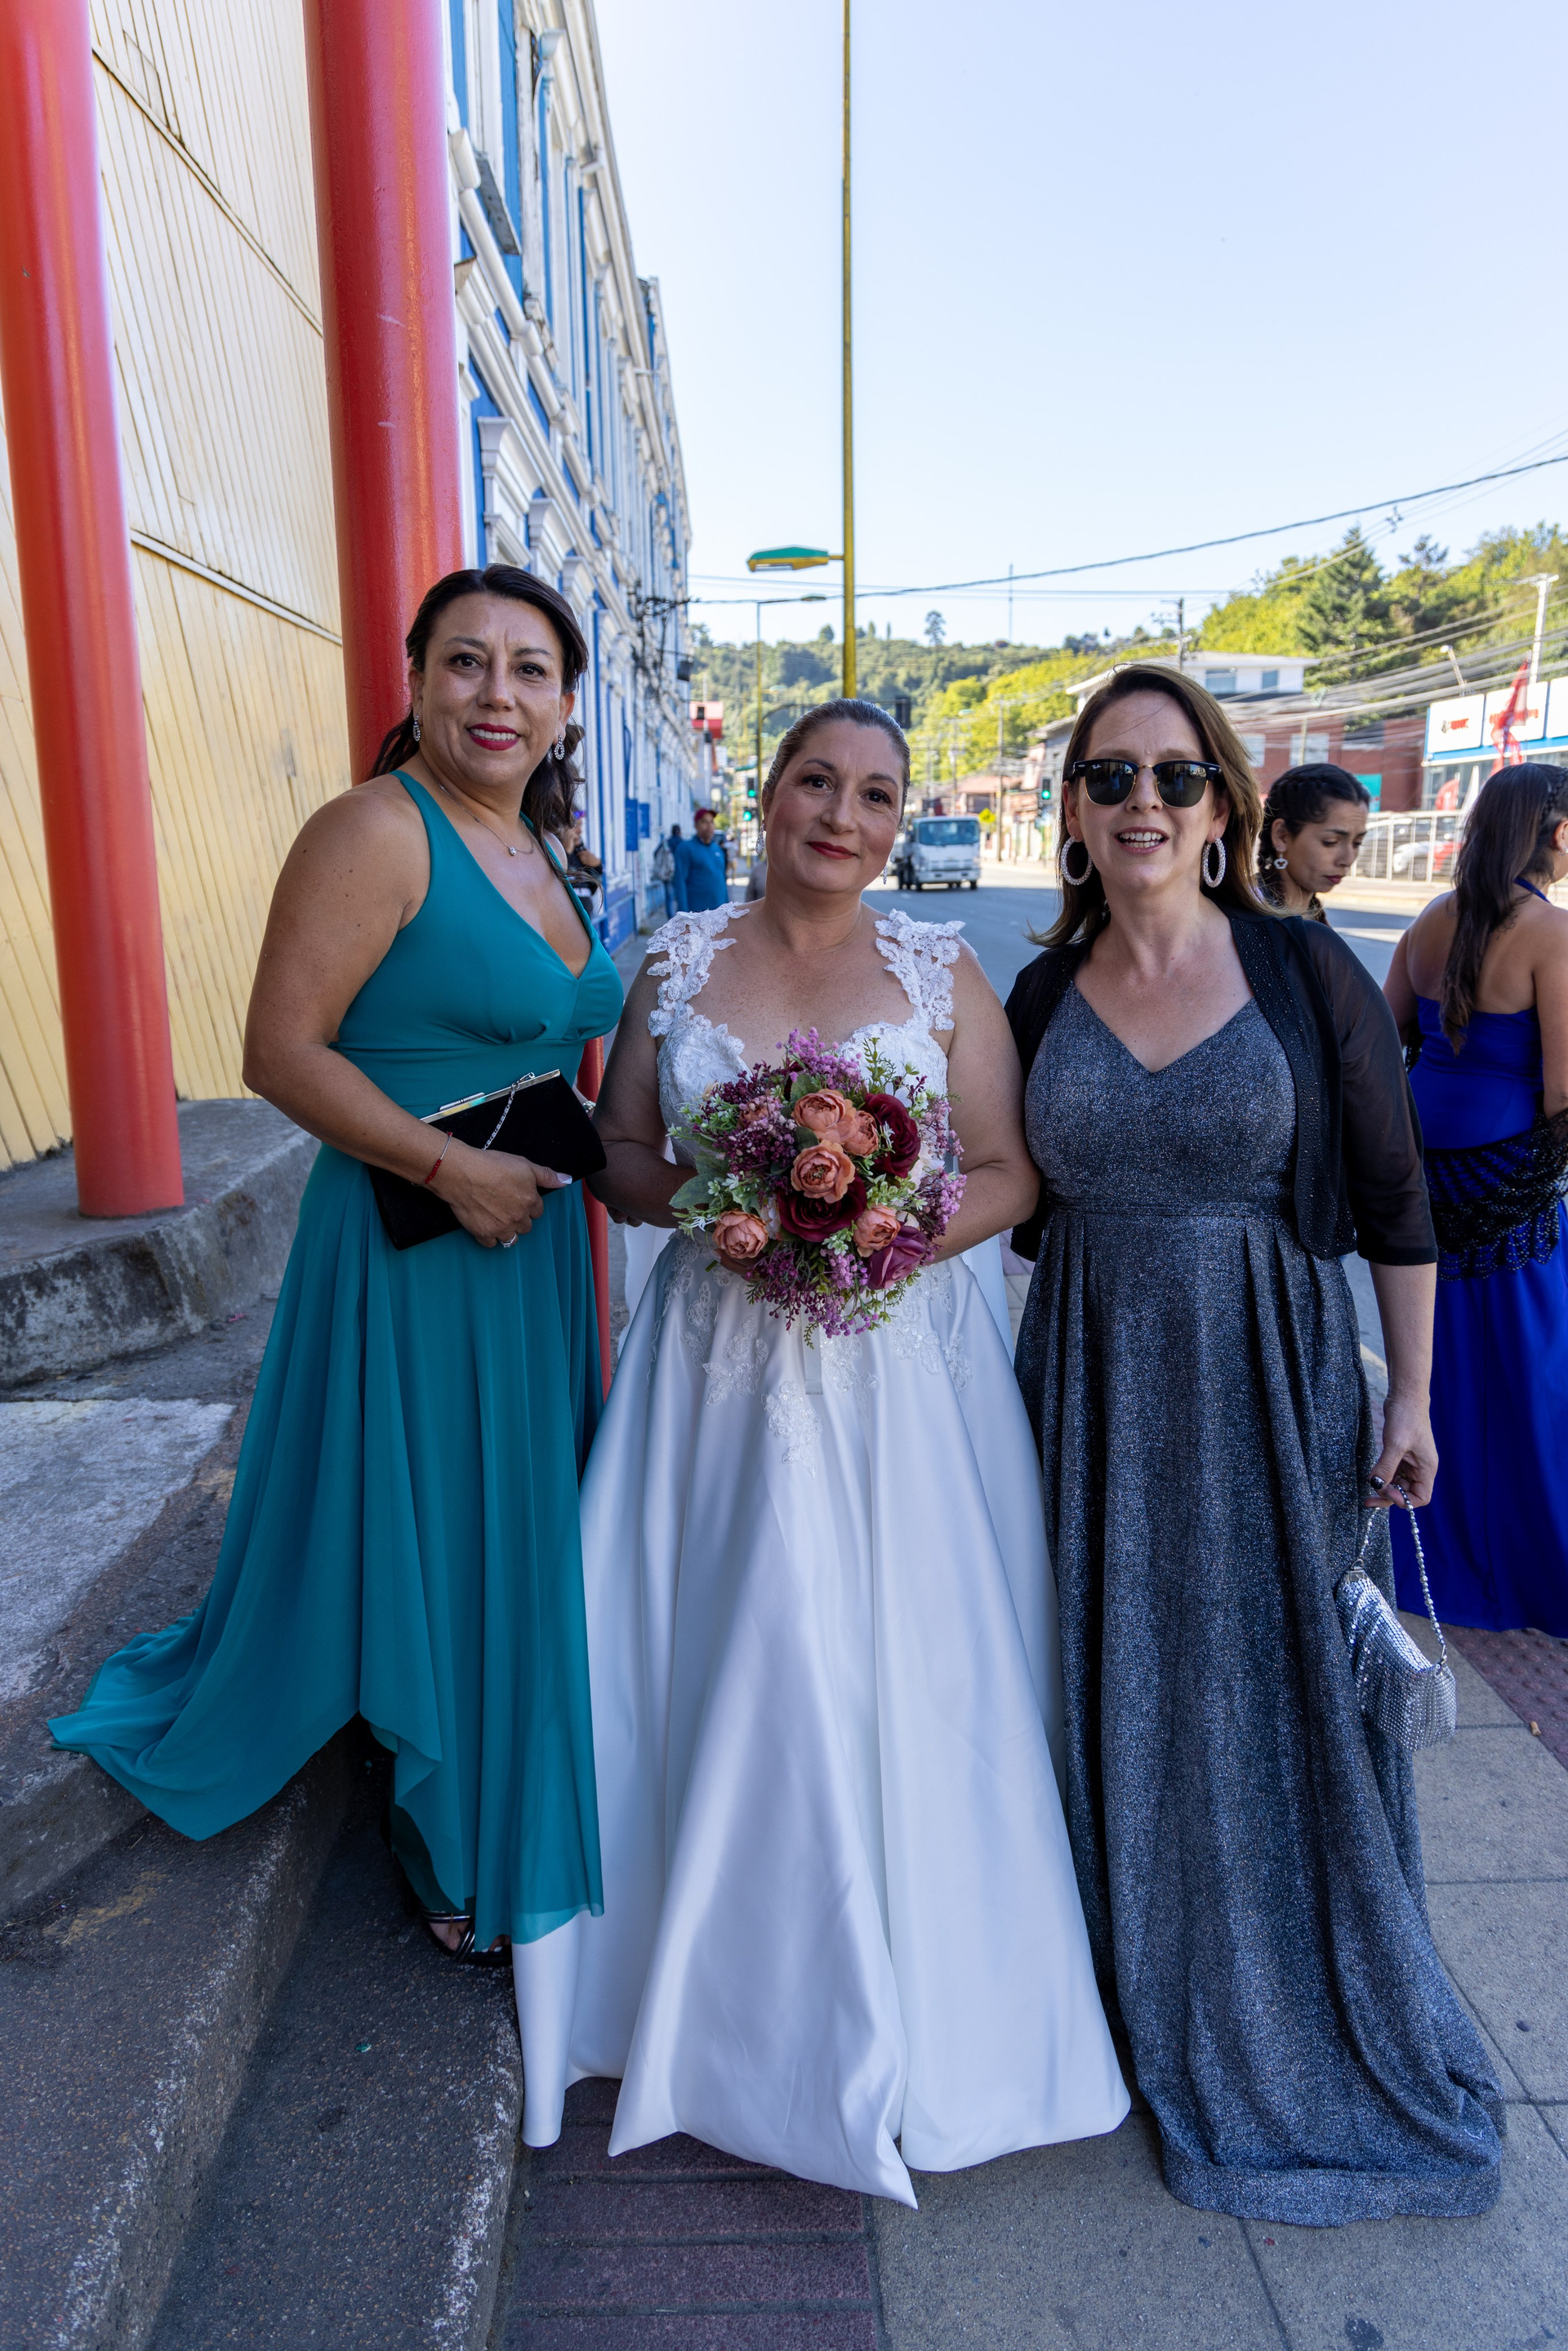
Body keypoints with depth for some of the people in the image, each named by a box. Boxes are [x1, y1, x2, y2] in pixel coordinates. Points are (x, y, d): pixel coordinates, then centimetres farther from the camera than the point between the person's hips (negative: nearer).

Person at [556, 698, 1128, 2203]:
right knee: (725, 1661, 7)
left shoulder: (940, 971, 2)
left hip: (896, 1360, -1)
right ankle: (733, 1979, 32)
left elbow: (1010, 1174, 0)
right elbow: (618, 1154, 7)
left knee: (901, 1667, 4)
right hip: (721, 1359, 1)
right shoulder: (679, 961, 6)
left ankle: (905, 2004, 30)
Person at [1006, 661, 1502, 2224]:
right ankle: (1146, 1983, 38)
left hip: (1274, 1379, -2)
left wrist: (1410, 1398, -2)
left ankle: (1305, 2020, 37)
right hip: (1093, 1387, 2)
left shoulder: (1306, 970, -6)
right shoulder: (1045, 994, 2)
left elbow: (1393, 1199, -2)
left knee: (1278, 1695, 10)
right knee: (1123, 1693, 13)